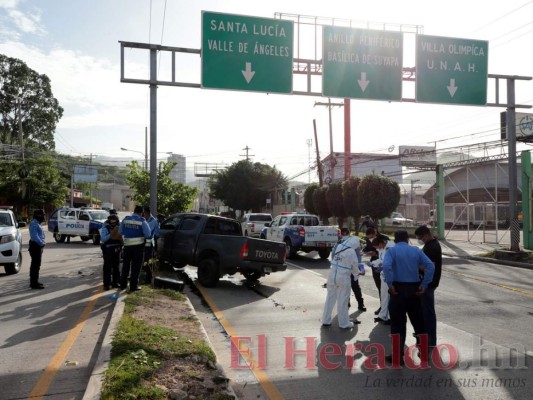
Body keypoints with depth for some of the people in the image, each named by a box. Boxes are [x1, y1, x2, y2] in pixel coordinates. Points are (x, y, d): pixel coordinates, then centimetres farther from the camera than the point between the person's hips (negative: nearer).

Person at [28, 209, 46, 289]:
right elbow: (35, 236, -24)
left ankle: (34, 282, 26)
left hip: (39, 246, 11)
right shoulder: (34, 224, -15)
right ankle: (34, 283, -8)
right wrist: (42, 243, -20)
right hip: (35, 246, -11)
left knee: (35, 265, 17)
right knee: (35, 265, -10)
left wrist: (43, 242, 10)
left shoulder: (37, 224, 17)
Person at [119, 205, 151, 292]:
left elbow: (120, 232, 4)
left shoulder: (125, 219, 0)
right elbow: (148, 234, -12)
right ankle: (133, 286, 7)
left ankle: (123, 284, 24)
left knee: (126, 265, 16)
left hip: (127, 245, 3)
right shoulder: (142, 221, -10)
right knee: (136, 266, 4)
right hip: (138, 245, -3)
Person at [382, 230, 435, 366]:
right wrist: (424, 285, -3)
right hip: (414, 289, 3)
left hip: (398, 289, -3)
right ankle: (423, 351, 28)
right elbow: (430, 266, -3)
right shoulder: (416, 250, 7)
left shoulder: (392, 250, -2)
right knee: (418, 321, 17)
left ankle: (398, 356, 6)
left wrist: (390, 284, -14)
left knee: (398, 323, 3)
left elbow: (386, 266, -22)